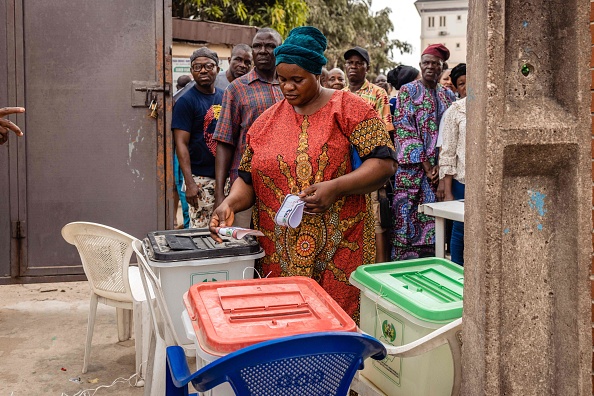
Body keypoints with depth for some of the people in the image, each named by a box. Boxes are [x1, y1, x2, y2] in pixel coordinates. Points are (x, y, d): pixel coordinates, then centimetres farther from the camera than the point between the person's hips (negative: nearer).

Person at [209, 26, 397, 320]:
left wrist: (335, 188, -20)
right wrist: (230, 203, -6)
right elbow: (248, 178, 14)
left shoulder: (350, 109, -1)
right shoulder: (267, 121, 13)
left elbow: (384, 162, -8)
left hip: (339, 250, -3)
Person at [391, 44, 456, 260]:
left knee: (435, 224, 5)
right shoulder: (408, 91, 2)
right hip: (413, 168, -4)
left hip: (440, 169, 4)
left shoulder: (448, 96, 14)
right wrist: (426, 165, -12)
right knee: (408, 222, -5)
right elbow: (404, 129, -7)